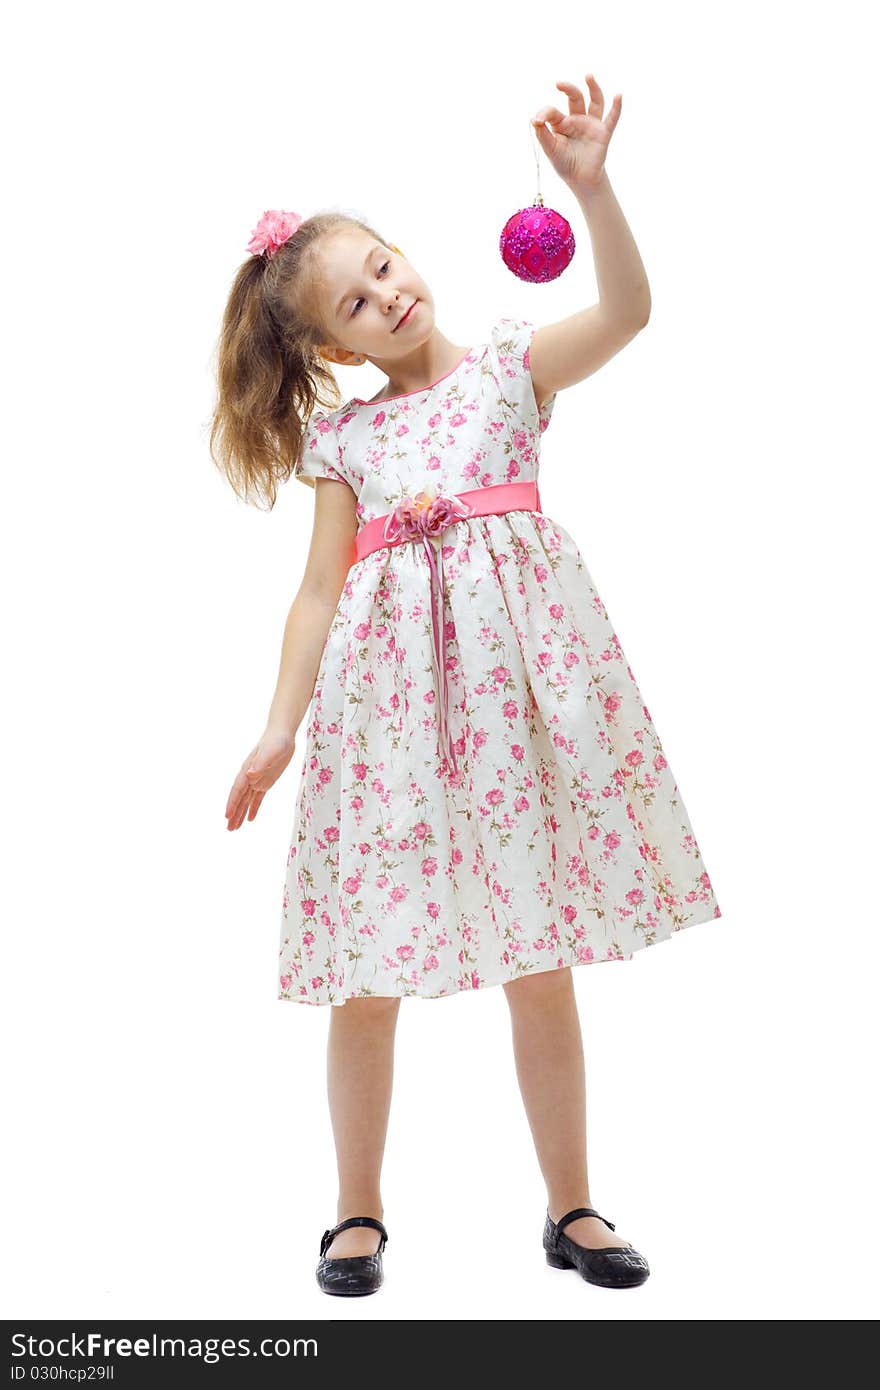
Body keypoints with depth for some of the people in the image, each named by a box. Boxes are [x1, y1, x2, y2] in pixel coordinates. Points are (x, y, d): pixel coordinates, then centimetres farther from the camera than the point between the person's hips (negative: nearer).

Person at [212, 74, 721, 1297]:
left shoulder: (511, 364, 7)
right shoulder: (346, 437, 9)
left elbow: (627, 310, -9)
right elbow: (321, 588, 7)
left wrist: (590, 184, -21)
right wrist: (279, 730, 0)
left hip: (515, 688, -1)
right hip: (390, 696, 1)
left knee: (544, 964, 4)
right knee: (368, 976, 3)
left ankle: (571, 1209, 21)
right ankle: (359, 1212, 23)